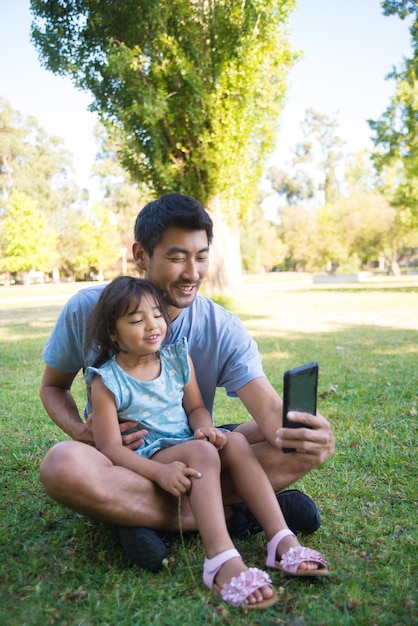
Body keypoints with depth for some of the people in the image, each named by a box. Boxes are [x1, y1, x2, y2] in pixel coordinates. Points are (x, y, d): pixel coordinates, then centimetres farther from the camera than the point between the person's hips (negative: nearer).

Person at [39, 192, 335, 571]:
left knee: (301, 441, -19)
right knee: (62, 465, -36)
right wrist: (79, 431, -19)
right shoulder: (87, 310, -9)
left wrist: (307, 435, -45)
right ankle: (237, 513, -23)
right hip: (119, 464, 0)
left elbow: (270, 409, -20)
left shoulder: (224, 330, -10)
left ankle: (141, 515, -22)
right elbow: (53, 386, 4)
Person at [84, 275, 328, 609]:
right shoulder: (107, 381, -11)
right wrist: (159, 472, -29)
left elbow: (196, 407, 9)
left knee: (236, 441, -21)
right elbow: (111, 447, -15)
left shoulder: (178, 358, 4)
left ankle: (282, 539, -26)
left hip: (190, 450, 5)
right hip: (147, 460, -5)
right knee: (200, 451, -32)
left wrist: (204, 427, -16)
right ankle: (222, 559, -43)